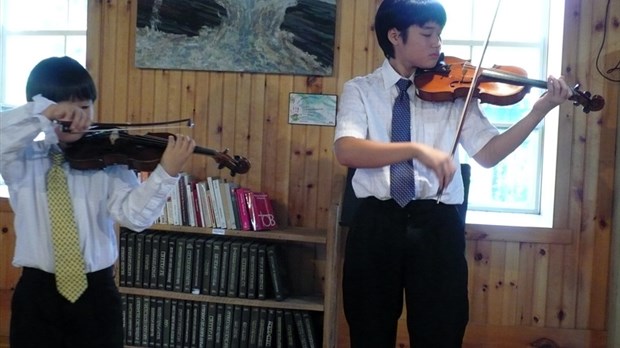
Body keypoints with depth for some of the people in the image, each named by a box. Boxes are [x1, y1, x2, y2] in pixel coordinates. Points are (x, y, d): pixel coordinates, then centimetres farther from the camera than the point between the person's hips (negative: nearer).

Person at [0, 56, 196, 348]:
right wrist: (43, 115, -28)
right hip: (37, 292, 0)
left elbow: (134, 214, -14)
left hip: (96, 291, 0)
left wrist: (167, 172, -29)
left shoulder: (108, 159, -2)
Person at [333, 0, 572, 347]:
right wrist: (417, 149, -26)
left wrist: (540, 110, -9)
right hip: (377, 224, -1)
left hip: (438, 226, 1)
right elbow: (346, 150, -15)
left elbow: (488, 153, 1)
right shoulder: (361, 89, 3)